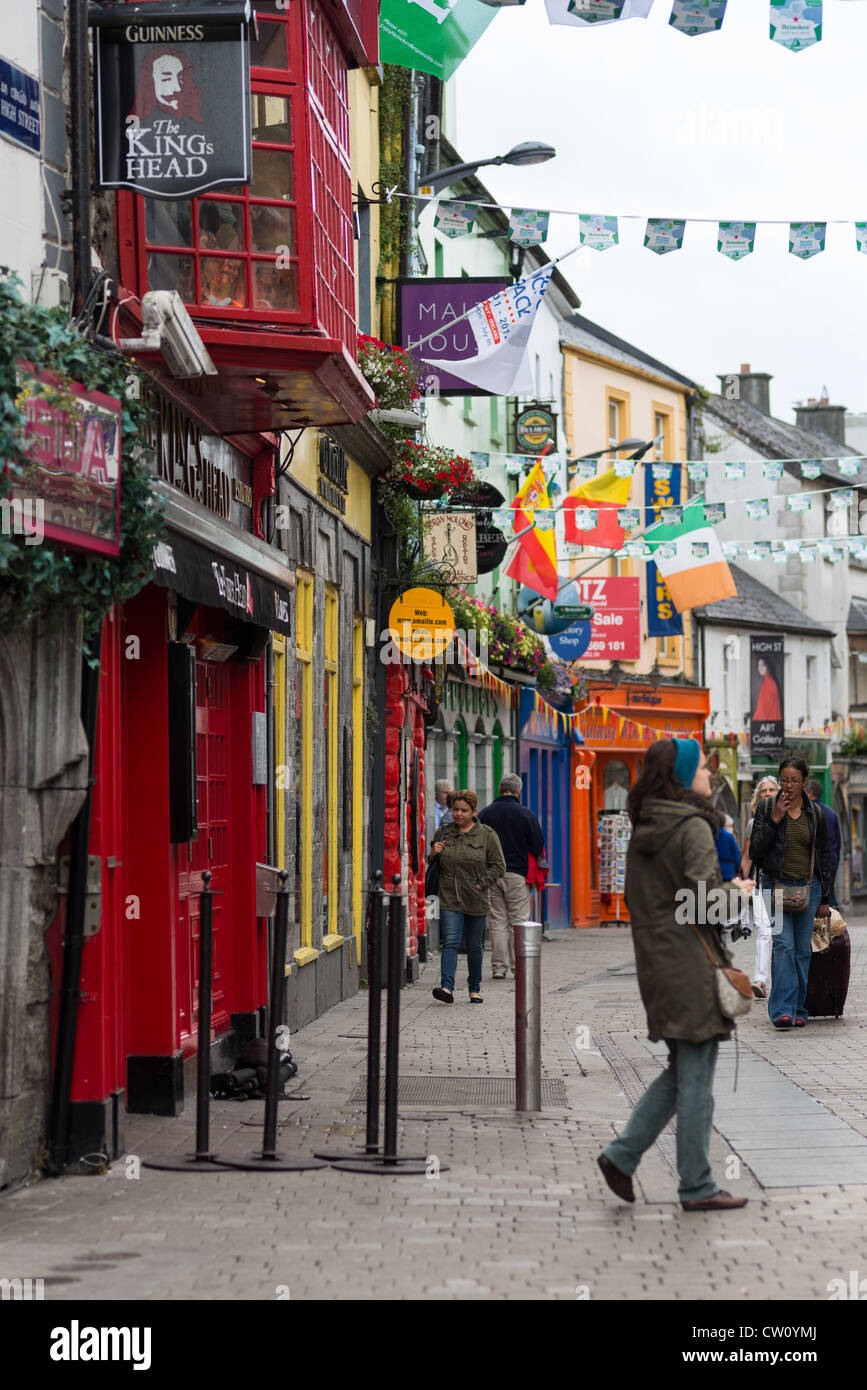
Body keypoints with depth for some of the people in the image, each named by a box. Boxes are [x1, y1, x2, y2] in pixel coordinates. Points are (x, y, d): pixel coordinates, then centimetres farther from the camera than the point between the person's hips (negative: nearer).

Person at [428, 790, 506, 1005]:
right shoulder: (445, 833, 9)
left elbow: (498, 866, 0)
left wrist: (481, 884, -10)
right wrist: (433, 854, -3)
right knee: (450, 942, -13)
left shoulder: (486, 835, 0)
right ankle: (447, 987, -23)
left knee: (474, 946, 9)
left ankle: (475, 989, 23)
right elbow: (433, 865, 19)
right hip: (449, 898, 1)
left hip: (476, 901, -1)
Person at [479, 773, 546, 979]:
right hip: (517, 874, -3)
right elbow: (538, 846, -3)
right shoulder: (525, 814, -4)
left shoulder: (485, 813, 4)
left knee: (497, 921, 5)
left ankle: (498, 967, 3)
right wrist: (534, 872, 13)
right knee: (518, 922, 2)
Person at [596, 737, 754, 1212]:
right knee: (695, 1079, 0)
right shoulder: (694, 828, -14)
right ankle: (697, 1187, 7)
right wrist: (737, 890, -4)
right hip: (691, 963, -8)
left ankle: (622, 1154, 12)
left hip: (654, 960, 8)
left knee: (682, 1071, 18)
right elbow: (705, 900, -22)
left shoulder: (641, 830, 11)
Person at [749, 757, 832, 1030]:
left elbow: (824, 858, 12)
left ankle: (798, 1010, 12)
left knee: (803, 950, 3)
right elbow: (756, 850, -6)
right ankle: (782, 1010, -21)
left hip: (808, 887, 2)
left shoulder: (815, 814, 7)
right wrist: (774, 820, -15)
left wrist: (825, 900, 10)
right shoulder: (766, 808, 1)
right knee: (783, 945, -16)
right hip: (777, 885, -2)